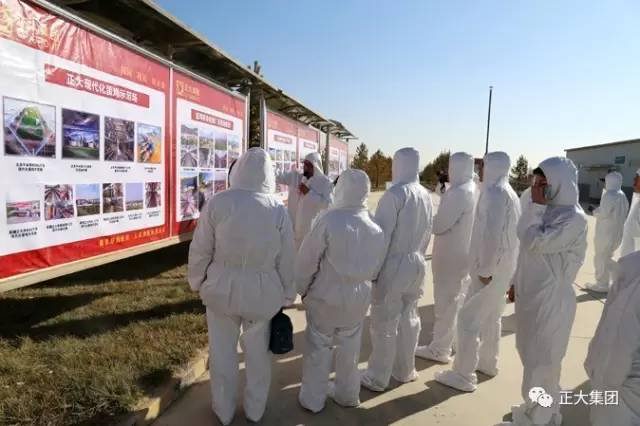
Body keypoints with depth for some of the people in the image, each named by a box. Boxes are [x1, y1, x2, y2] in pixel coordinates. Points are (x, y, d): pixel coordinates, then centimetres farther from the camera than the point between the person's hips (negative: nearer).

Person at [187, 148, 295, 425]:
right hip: (263, 292, 1)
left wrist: (197, 282, 10)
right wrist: (287, 294, 9)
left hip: (222, 289, 0)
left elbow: (200, 250, -7)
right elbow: (286, 259, -4)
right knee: (258, 352, 20)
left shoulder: (218, 202, -13)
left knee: (223, 352, 19)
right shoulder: (278, 209, -11)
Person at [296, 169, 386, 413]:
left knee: (318, 347, 14)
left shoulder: (328, 220, -22)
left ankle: (313, 399, 28)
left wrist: (301, 288, 0)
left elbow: (307, 260, -15)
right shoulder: (376, 228, -6)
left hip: (325, 296, -4)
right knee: (350, 348, 21)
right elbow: (376, 268, 4)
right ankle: (348, 395, 38)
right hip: (358, 298, 4)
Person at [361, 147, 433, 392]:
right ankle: (405, 371, 32)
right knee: (409, 318, 17)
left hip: (394, 265, -7)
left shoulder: (394, 194, -17)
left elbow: (382, 234, -17)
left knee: (384, 322, 4)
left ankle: (378, 378, 15)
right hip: (417, 265, 7)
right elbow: (428, 232, 10)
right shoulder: (426, 195, 3)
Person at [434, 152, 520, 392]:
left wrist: (485, 269, -21)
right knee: (491, 317, 21)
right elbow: (507, 232, 15)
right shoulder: (509, 193, 13)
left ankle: (464, 376, 2)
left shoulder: (495, 193, -17)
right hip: (504, 266, 10)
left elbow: (492, 234, -25)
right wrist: (488, 266, 16)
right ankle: (488, 363, 36)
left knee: (469, 319, -5)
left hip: (491, 268, -10)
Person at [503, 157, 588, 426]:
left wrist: (535, 207, -17)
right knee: (532, 357, 21)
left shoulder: (574, 218, -19)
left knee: (540, 362, 6)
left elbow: (535, 243, -27)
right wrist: (518, 283, 18)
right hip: (531, 295, 8)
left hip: (550, 300, -8)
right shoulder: (547, 210, 6)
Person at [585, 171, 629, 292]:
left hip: (606, 232, -9)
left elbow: (603, 213, -20)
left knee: (601, 258, 2)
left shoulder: (609, 195, -17)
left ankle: (602, 285, 9)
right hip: (617, 232, 9)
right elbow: (623, 213, 18)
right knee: (607, 257, 21)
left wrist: (595, 211, -1)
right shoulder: (622, 196, 11)